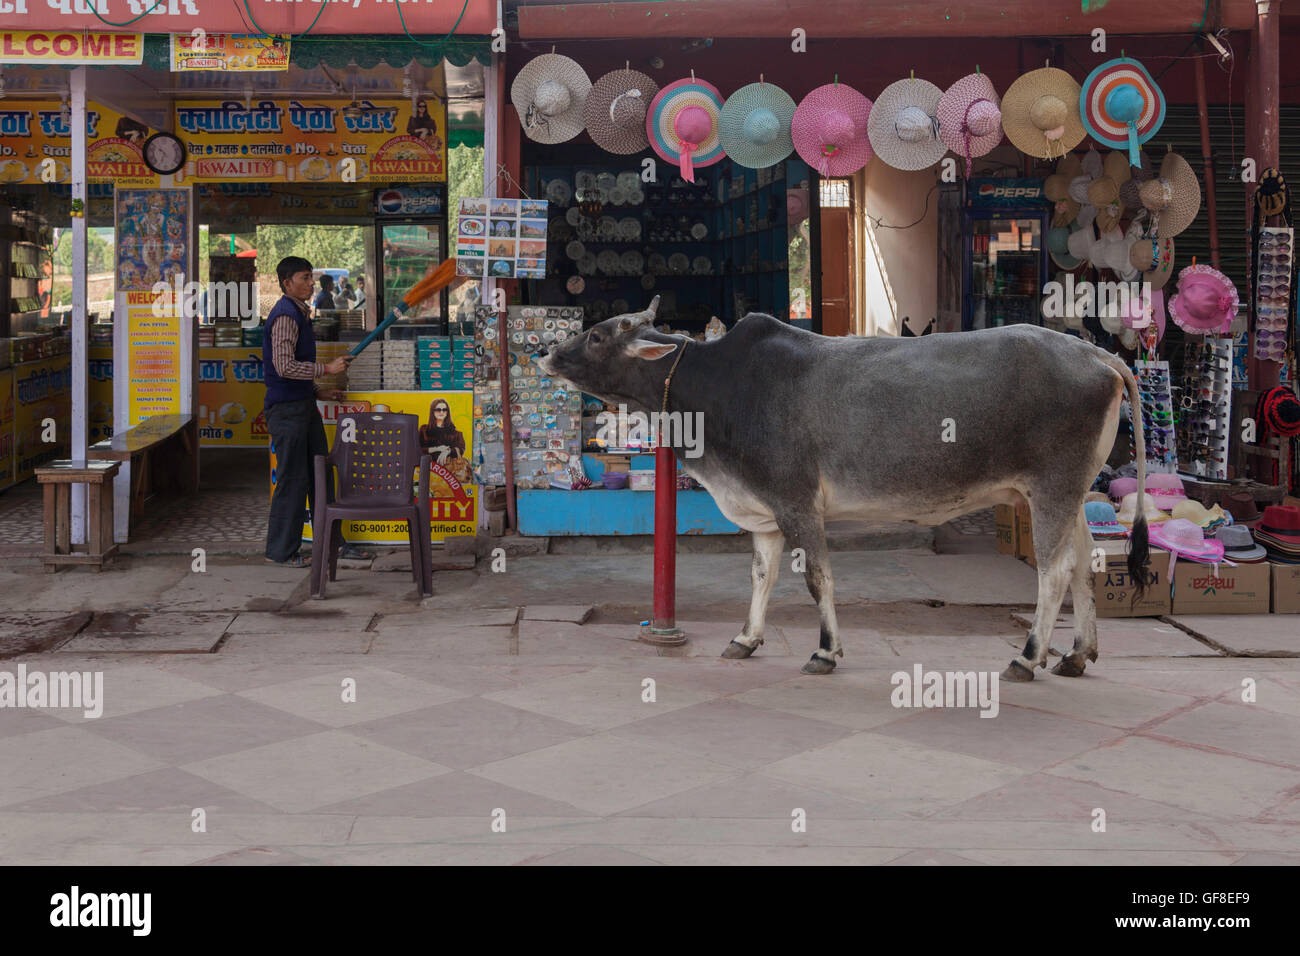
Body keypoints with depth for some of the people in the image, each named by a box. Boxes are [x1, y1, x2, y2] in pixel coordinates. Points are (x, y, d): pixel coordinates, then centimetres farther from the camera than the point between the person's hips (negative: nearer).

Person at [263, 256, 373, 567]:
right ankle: (280, 551, 6)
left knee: (321, 475, 13)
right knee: (293, 480, -4)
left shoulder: (299, 313, 17)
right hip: (286, 410, -10)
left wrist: (318, 391, 16)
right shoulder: (285, 316, -16)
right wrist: (328, 369, -19)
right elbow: (284, 367, -24)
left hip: (304, 405, 10)